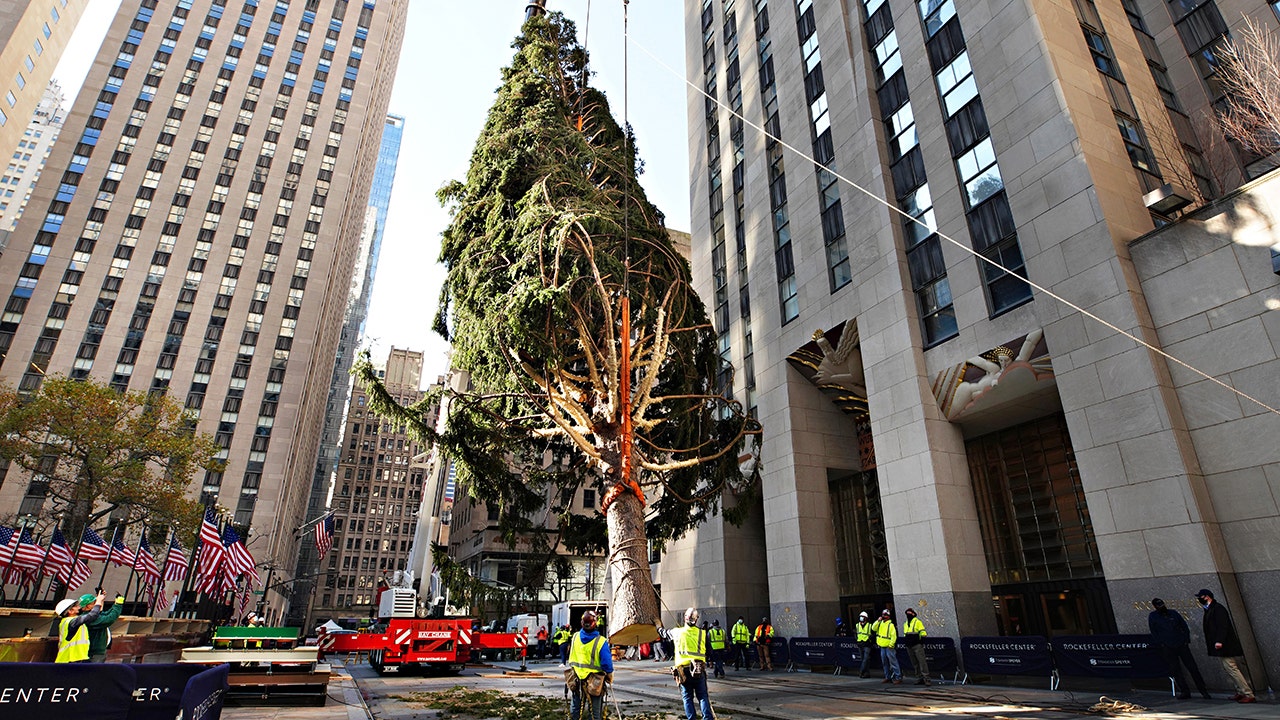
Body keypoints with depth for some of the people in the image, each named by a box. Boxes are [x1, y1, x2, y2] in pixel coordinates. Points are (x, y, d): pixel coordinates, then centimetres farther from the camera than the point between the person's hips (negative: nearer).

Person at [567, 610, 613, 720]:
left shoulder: (575, 637, -10)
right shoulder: (601, 642, -23)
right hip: (594, 682, -3)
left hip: (576, 679, 3)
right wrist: (610, 676, -1)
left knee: (575, 707, 21)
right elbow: (607, 663, -17)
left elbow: (571, 659, 6)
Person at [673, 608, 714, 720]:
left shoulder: (677, 632, 0)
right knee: (703, 696, 7)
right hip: (699, 669, 0)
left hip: (682, 670, 0)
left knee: (687, 698, 10)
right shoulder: (702, 633, -1)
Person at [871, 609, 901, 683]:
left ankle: (898, 678, -3)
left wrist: (891, 645, -17)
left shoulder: (891, 625, -11)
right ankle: (888, 677, 24)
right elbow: (873, 628, 1)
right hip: (882, 647, 8)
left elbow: (894, 636, -15)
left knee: (893, 662, -8)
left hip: (889, 647, -8)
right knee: (885, 663, 14)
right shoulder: (880, 623, 11)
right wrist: (878, 621, -7)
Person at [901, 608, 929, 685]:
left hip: (917, 645, -7)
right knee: (915, 664, 9)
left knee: (922, 662, -11)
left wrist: (921, 642, -13)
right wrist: (906, 642, 20)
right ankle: (919, 679, 13)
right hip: (909, 646, 7)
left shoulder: (917, 622, -4)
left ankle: (926, 679, -10)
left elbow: (923, 633, -8)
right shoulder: (905, 623, 18)